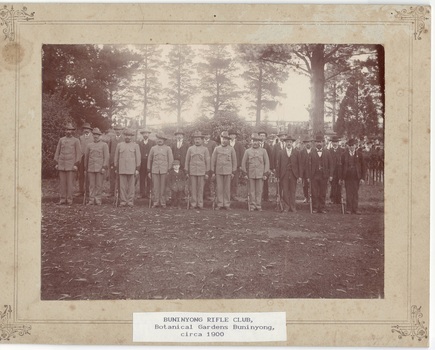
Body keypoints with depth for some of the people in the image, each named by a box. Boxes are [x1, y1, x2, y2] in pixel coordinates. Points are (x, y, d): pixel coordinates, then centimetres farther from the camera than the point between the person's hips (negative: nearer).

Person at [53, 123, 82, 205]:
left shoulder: (76, 140, 3)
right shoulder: (61, 140, 12)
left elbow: (79, 153, 0)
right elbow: (57, 152, 14)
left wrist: (76, 164, -7)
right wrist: (56, 163, 7)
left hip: (71, 165, -3)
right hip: (61, 165, 3)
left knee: (70, 182, -3)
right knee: (62, 182, 2)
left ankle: (69, 199, 2)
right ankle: (63, 199, 7)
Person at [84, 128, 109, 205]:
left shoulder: (104, 145, 5)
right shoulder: (89, 145, 13)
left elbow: (106, 157, -1)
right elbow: (86, 157, 16)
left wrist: (104, 167, -9)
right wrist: (86, 168, 13)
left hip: (100, 168, -2)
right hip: (91, 168, 3)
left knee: (99, 185, -1)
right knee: (91, 185, 1)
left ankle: (98, 200, 5)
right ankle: (91, 200, 5)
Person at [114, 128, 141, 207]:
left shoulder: (135, 145, 7)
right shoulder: (119, 145, 10)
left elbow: (138, 158, 5)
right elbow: (116, 157, 13)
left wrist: (137, 169, 0)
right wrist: (116, 168, 10)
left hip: (132, 169, -1)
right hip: (122, 169, 1)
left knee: (131, 186, 0)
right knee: (122, 185, -1)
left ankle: (130, 201, 6)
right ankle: (123, 201, 4)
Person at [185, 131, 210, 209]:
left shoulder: (205, 149, 3)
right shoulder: (190, 149, 5)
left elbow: (207, 161, 3)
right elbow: (187, 161, 8)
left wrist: (207, 173, 0)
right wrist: (187, 172, 4)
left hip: (201, 172, -1)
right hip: (192, 172, 1)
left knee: (201, 188, 1)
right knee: (193, 188, 2)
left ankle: (200, 204, 6)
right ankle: (193, 204, 7)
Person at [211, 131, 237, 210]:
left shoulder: (231, 149, 4)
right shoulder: (217, 149, 6)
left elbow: (234, 161, 6)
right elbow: (213, 160, 8)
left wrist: (233, 172, 2)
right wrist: (213, 172, 4)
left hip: (228, 171, -1)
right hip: (218, 171, 1)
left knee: (227, 188, 2)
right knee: (219, 188, 0)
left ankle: (226, 204, 7)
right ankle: (220, 204, 6)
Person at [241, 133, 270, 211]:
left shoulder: (263, 151, 6)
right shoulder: (248, 151, 6)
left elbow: (267, 162, 6)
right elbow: (243, 162, 9)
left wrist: (265, 174, 0)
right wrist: (245, 173, 4)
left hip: (260, 174, 0)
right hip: (251, 174, 0)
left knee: (259, 191, 0)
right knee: (252, 191, 1)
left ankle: (258, 206, 5)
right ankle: (252, 206, 6)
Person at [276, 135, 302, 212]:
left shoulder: (296, 152, 7)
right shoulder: (281, 152, 7)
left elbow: (299, 165, 5)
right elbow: (278, 165, 5)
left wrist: (300, 176, -1)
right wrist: (278, 176, -1)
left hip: (293, 175, 0)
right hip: (284, 175, 0)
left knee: (293, 192, 3)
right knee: (285, 191, 0)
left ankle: (293, 207, 8)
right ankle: (286, 207, 6)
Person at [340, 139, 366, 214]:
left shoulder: (359, 154, 5)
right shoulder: (344, 155, 5)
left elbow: (363, 166, 5)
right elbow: (342, 166, 6)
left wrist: (362, 177, -2)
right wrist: (341, 178, 1)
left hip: (356, 177, 0)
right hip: (347, 177, 0)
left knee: (355, 193, 3)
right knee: (348, 193, -1)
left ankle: (355, 209, 10)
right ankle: (349, 209, 4)